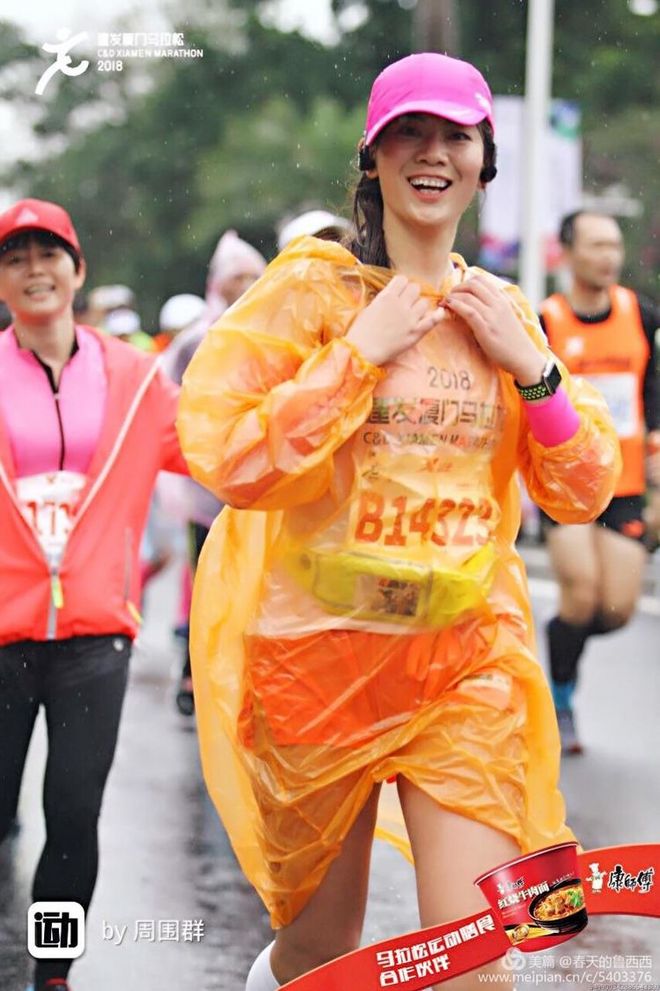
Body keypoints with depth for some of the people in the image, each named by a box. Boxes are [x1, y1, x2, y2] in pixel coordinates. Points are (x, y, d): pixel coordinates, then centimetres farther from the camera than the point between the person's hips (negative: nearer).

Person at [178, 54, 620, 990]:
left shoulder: (504, 311, 7)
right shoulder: (312, 288, -5)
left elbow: (583, 491, 7)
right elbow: (226, 456, -16)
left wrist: (531, 369, -6)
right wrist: (361, 353, -17)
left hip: (466, 665, 2)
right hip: (321, 654, -2)